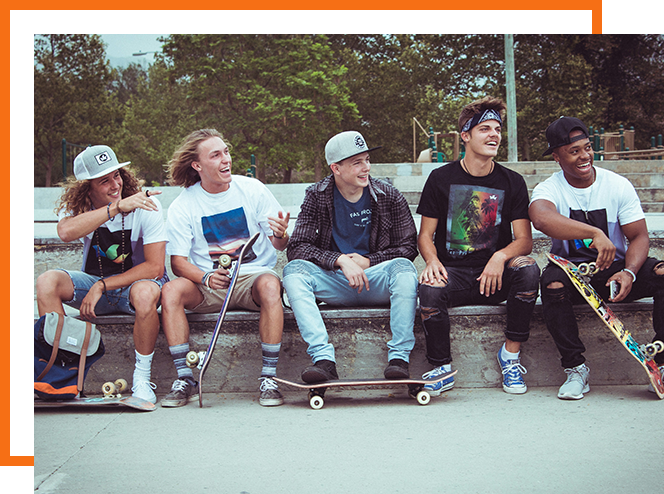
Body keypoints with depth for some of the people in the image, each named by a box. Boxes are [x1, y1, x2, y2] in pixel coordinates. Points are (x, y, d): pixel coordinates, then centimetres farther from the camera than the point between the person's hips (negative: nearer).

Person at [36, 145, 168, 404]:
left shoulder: (144, 204, -17)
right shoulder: (76, 205, -8)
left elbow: (155, 267, -20)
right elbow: (66, 232, -35)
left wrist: (102, 287, -24)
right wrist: (117, 207, -40)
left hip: (135, 280, -3)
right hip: (94, 281, 3)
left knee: (145, 292, -39)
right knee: (47, 281, -24)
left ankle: (142, 379, -21)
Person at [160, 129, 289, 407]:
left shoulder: (252, 189, 1)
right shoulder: (182, 206, 0)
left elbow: (280, 246, 2)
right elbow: (178, 261, -4)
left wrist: (280, 236, -24)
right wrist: (206, 277, -24)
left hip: (253, 275, -1)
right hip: (209, 285, 1)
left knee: (270, 285, -35)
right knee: (171, 291, -28)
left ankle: (269, 378, -27)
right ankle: (185, 379, -20)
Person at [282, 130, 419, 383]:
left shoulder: (389, 197, 1)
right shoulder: (317, 196, 1)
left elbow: (408, 247, 1)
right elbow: (297, 248, -7)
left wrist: (366, 262, -12)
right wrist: (341, 261, -22)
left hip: (375, 280, 0)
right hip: (335, 284, 1)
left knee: (403, 268, -31)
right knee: (294, 270, -26)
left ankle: (399, 356, -29)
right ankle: (323, 358, -37)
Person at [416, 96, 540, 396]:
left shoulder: (512, 182, 7)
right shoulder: (441, 178, 4)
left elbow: (524, 240, 1)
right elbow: (425, 235, 5)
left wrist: (501, 257, -22)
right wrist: (432, 260, -18)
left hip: (495, 276, 1)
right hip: (452, 272, -1)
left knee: (527, 268, -30)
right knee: (430, 289, -34)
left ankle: (511, 352, -14)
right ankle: (442, 368, -13)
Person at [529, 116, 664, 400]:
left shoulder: (618, 185, -1)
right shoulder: (548, 189, -9)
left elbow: (639, 237, -4)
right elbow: (541, 218, -35)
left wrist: (629, 272, -25)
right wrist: (595, 233, -46)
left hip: (616, 270, 2)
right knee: (552, 281, -35)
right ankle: (575, 367, -20)